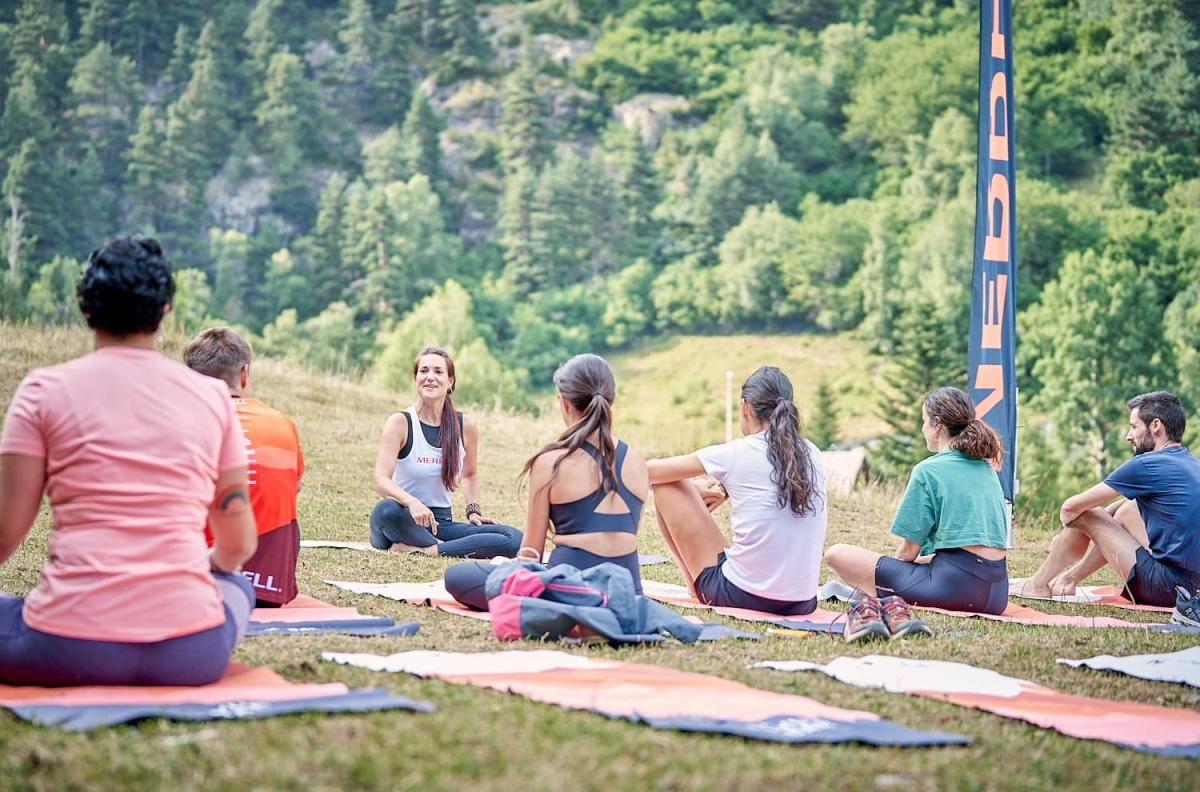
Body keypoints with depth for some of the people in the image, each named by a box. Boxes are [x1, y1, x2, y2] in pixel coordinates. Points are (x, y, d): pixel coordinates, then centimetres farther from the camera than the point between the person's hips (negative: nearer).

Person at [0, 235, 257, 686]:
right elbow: (239, 545, 11)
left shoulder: (44, 389, 2)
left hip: (69, 649, -1)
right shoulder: (212, 395, 8)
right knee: (237, 586, 33)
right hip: (190, 652, 2)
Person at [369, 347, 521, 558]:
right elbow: (381, 480, -19)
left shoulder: (466, 427, 4)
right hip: (405, 520, -4)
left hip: (441, 522, 4)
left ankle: (424, 549, -22)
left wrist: (474, 511, 6)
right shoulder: (400, 422, -7)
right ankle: (437, 548, -18)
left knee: (514, 540, -20)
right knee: (387, 510, -41)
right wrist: (412, 502, -39)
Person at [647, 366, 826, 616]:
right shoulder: (811, 454, 6)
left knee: (667, 485, 9)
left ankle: (698, 586, 23)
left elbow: (650, 471, 6)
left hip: (742, 595, -5)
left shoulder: (733, 454, -6)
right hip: (803, 603, 5)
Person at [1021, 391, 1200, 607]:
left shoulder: (1146, 465, -11)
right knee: (1127, 510, 26)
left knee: (1083, 515, 3)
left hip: (1165, 587, -8)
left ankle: (1038, 585, 20)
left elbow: (1071, 507, -5)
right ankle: (1071, 578, 33)